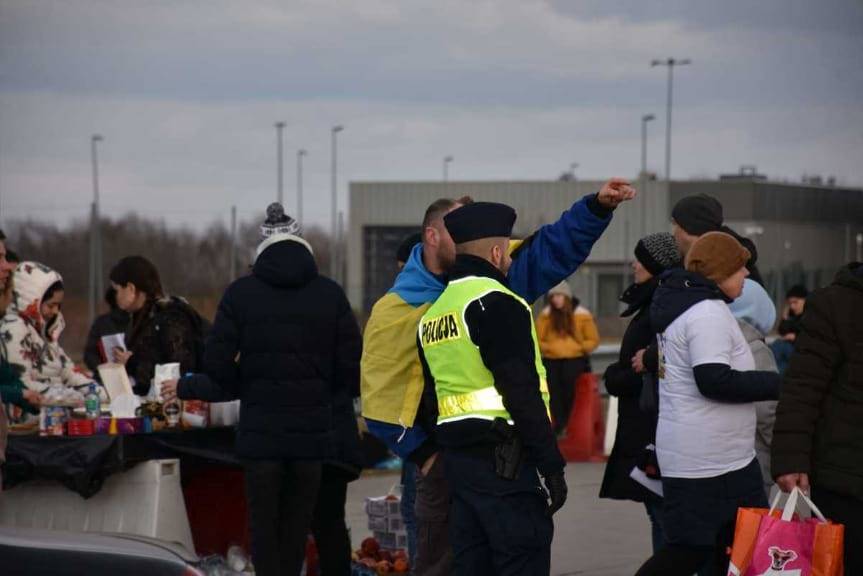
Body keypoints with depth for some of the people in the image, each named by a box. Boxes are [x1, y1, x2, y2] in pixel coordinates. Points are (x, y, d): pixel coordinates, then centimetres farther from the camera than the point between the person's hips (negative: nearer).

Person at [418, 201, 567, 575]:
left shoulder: (434, 311, 16)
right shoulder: (494, 302, -12)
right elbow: (522, 391, -17)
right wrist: (551, 464, -14)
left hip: (456, 457, 9)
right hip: (505, 460, -9)